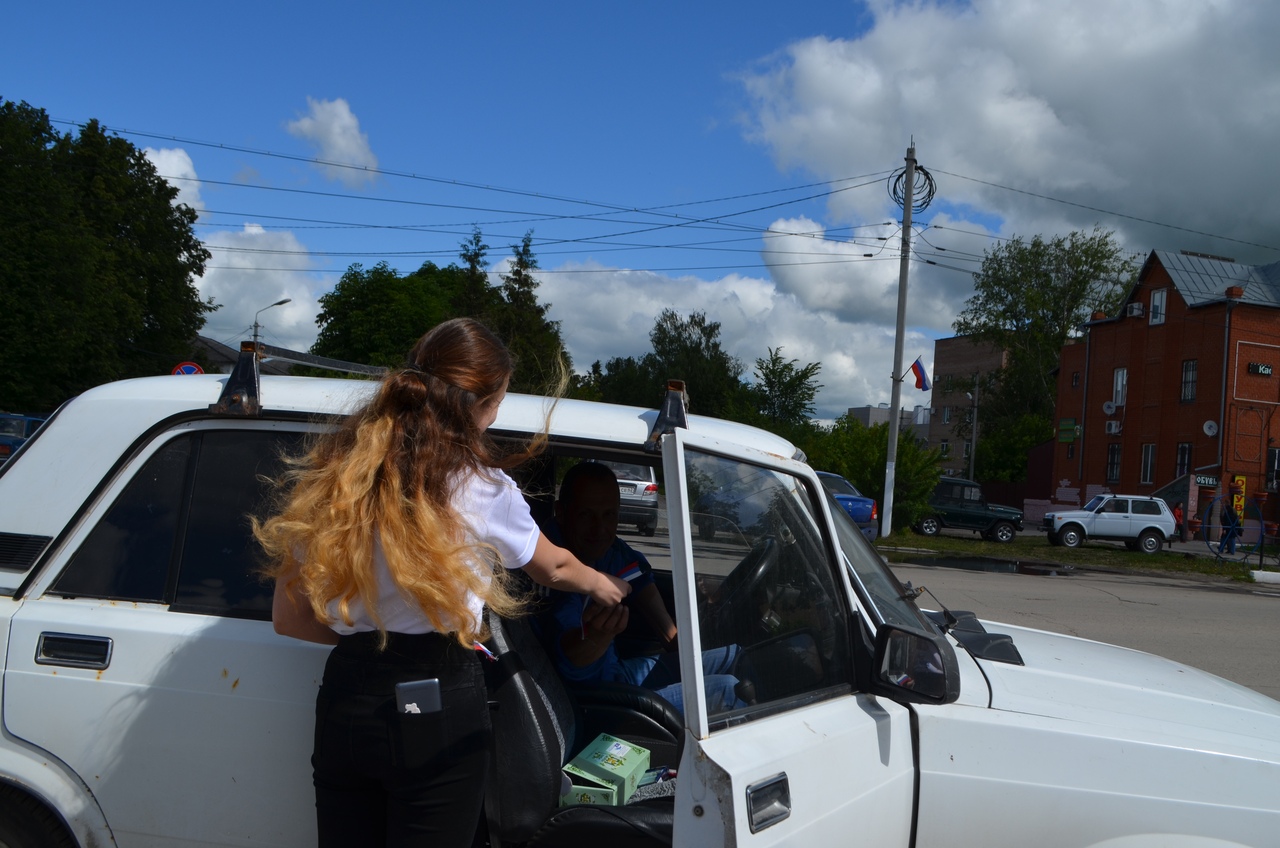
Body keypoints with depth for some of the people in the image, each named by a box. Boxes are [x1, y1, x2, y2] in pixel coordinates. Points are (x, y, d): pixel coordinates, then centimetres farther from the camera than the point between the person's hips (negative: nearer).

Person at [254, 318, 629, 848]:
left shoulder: (328, 474, 1)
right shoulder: (479, 486, -9)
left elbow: (288, 617, 4)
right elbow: (553, 568, 11)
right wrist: (601, 584, 31)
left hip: (345, 709, 4)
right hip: (439, 710, -4)